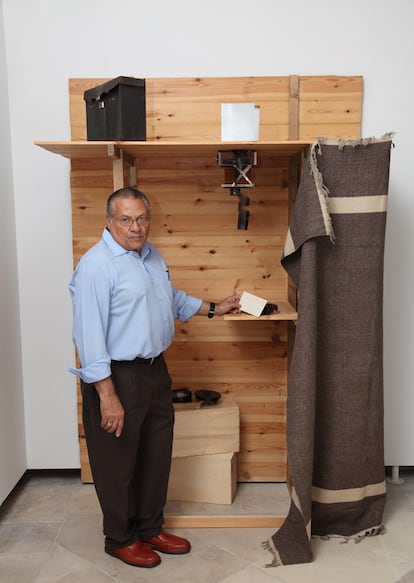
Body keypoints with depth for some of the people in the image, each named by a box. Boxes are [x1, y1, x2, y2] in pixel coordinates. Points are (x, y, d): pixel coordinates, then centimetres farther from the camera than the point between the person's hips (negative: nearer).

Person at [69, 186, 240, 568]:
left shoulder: (152, 255, 8)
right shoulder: (96, 265, -19)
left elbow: (173, 299, 25)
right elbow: (89, 334, -23)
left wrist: (214, 309, 20)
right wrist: (107, 395, -24)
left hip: (155, 371, 9)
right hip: (117, 377, -8)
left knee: (157, 455, 19)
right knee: (118, 462, 9)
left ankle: (150, 528, 39)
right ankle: (120, 538, 31)